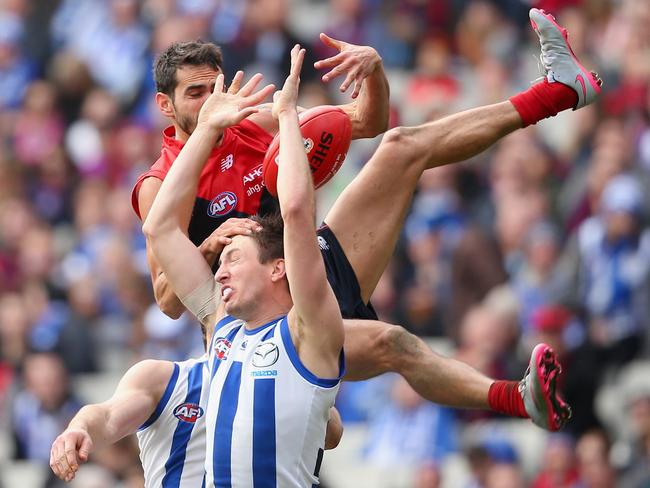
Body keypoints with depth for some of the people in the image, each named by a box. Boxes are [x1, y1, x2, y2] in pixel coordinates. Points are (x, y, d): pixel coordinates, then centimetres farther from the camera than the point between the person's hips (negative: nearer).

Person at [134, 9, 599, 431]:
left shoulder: (257, 126, 7)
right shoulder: (159, 187, -9)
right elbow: (168, 300, -13)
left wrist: (373, 71, -12)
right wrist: (209, 247, -30)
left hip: (330, 267, 7)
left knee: (401, 148, -4)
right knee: (387, 343, -38)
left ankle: (556, 90, -4)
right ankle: (521, 399, -54)